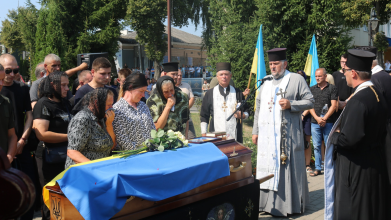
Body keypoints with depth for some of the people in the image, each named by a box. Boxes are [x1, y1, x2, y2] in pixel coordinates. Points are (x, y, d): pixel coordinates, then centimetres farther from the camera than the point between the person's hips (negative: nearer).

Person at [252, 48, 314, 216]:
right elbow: (259, 108, 19)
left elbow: (310, 101, -3)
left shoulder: (296, 79, 1)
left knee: (287, 167, -2)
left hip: (287, 134, -5)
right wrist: (255, 131, 15)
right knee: (267, 168, 6)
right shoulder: (266, 83, 17)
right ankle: (268, 202, 15)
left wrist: (291, 104, -18)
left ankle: (288, 204, 9)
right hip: (266, 134, 5)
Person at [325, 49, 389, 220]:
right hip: (376, 165, 9)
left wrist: (334, 135, -8)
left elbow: (349, 139, -28)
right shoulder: (377, 95, 6)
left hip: (357, 169, -9)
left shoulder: (358, 100, -23)